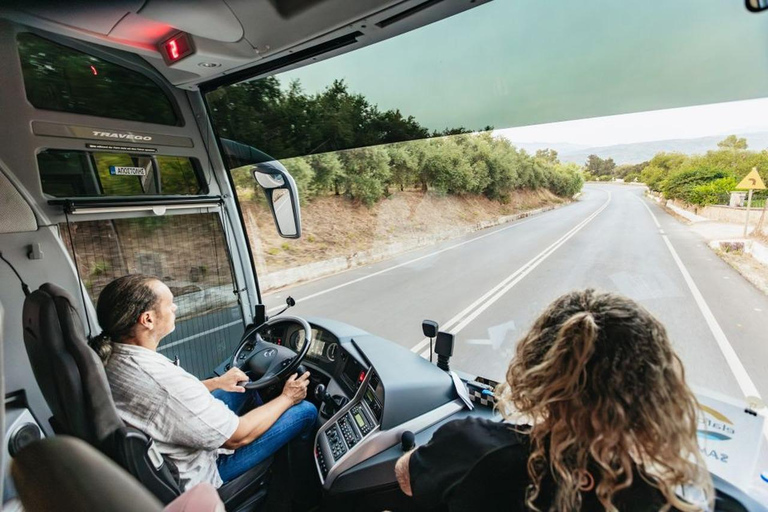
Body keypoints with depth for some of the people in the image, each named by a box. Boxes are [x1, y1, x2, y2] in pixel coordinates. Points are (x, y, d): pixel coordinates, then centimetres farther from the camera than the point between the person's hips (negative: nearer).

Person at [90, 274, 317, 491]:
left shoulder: (108, 358, -12)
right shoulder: (165, 380, -39)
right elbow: (238, 436, -26)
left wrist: (215, 382, 6)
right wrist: (287, 398, -12)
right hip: (193, 475, -8)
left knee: (245, 387, 21)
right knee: (305, 411, -4)